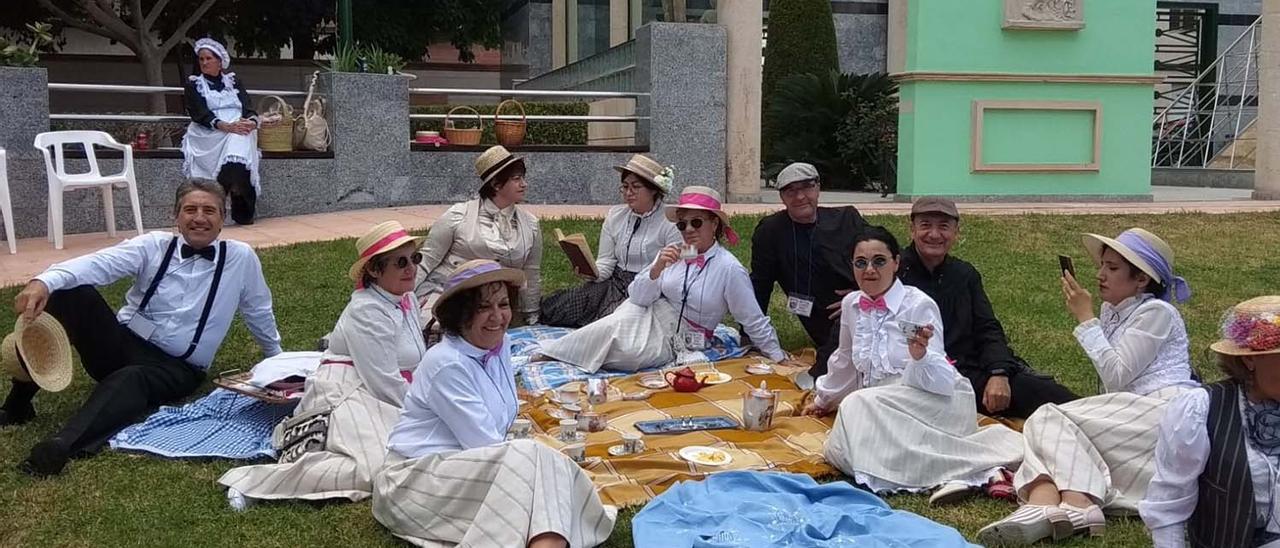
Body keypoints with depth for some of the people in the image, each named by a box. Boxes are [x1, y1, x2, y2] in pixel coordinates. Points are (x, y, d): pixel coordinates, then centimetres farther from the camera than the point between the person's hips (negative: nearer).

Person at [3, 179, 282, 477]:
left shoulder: (242, 258, 1)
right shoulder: (154, 246, 1)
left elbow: (259, 312, 15)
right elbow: (99, 263, -17)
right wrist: (44, 281, -37)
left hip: (177, 369, -2)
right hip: (122, 343, 2)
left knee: (131, 378, -39)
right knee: (70, 291, -24)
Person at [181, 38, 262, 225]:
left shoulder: (234, 81, 23)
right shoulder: (193, 84, 16)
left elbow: (248, 107, 10)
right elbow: (200, 113, -1)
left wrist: (252, 122, -15)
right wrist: (225, 126, -19)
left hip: (239, 129, 1)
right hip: (208, 135, -1)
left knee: (239, 145, -36)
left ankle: (244, 213, -40)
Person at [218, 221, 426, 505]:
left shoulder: (406, 298, 15)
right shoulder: (366, 311, -13)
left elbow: (419, 364, 22)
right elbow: (385, 383, -17)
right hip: (346, 399, -10)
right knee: (378, 471, -31)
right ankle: (252, 481, -23)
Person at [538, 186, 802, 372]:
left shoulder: (729, 269, -14)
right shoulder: (674, 253, -1)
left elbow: (753, 321, -6)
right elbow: (637, 297, -5)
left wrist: (779, 357, -3)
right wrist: (658, 267, -21)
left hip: (672, 341, -4)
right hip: (647, 317, 5)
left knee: (627, 352, -28)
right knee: (615, 325, -28)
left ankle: (555, 354, -13)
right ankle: (549, 352, -14)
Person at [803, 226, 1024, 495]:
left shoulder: (919, 305, -10)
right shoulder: (851, 304, 6)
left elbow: (940, 380, -14)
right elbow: (845, 360, 25)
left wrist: (920, 355, -34)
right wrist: (824, 399, 38)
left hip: (935, 400, -5)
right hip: (882, 406, 6)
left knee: (859, 405, -34)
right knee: (839, 451, -25)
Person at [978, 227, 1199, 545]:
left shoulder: (1156, 313, -2)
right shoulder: (1111, 310, 22)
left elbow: (1115, 377, -10)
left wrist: (1086, 318, -6)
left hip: (1164, 409, -8)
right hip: (1131, 414, 8)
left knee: (1049, 419, -20)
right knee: (1047, 419, -17)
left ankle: (1077, 505, -39)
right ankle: (1044, 506, -45)